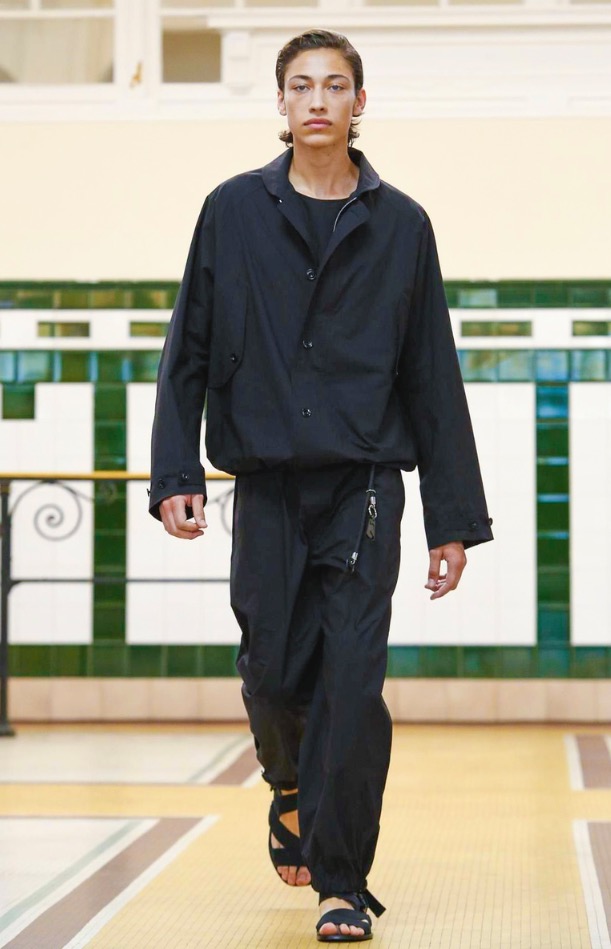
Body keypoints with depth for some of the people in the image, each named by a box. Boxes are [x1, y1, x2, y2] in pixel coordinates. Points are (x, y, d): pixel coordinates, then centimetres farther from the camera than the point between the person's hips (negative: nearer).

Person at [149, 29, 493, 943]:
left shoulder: (400, 224, 4)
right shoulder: (234, 211, 5)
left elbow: (434, 377, 5)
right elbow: (189, 352, 6)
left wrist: (454, 519, 3)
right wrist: (176, 474, -4)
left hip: (364, 488, -1)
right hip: (266, 488, 1)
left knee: (353, 686, -8)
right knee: (273, 674, 4)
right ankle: (292, 796, 37)